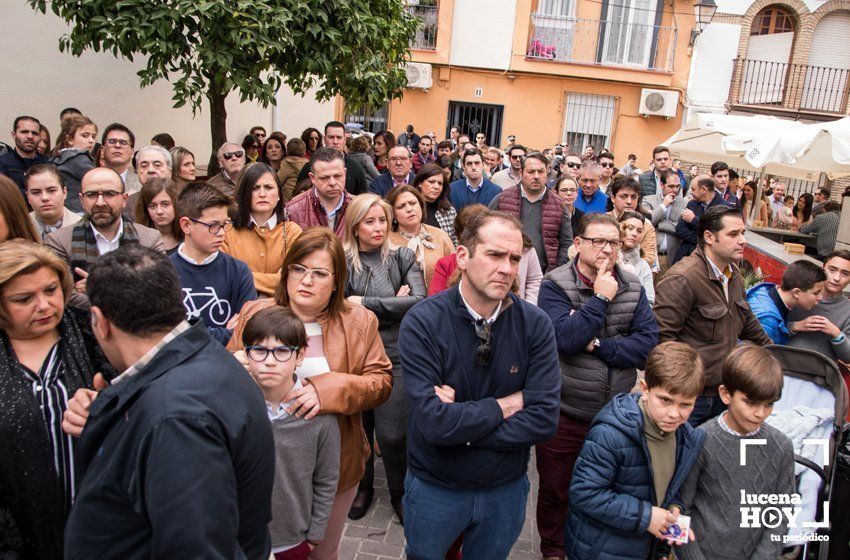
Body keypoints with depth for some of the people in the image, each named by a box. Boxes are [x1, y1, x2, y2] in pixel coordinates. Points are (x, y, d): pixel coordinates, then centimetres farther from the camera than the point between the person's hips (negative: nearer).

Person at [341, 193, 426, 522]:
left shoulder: (402, 257, 2)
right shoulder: (342, 261, 0)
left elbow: (419, 300, -11)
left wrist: (365, 304, -12)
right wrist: (392, 307, -12)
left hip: (394, 356, -1)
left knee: (391, 434, -2)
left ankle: (400, 493, 24)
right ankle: (362, 487, 39)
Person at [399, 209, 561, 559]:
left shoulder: (535, 324, -13)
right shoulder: (423, 323, -21)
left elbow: (544, 419, -19)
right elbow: (433, 422, -28)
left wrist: (461, 423, -23)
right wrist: (507, 405, -19)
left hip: (507, 488, 2)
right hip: (434, 489, -2)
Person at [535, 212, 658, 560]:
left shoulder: (633, 288, 0)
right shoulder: (555, 285, -12)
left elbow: (649, 344, -9)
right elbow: (564, 339, -26)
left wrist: (598, 345, -19)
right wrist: (600, 298, -22)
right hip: (564, 414, -3)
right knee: (556, 491, 15)